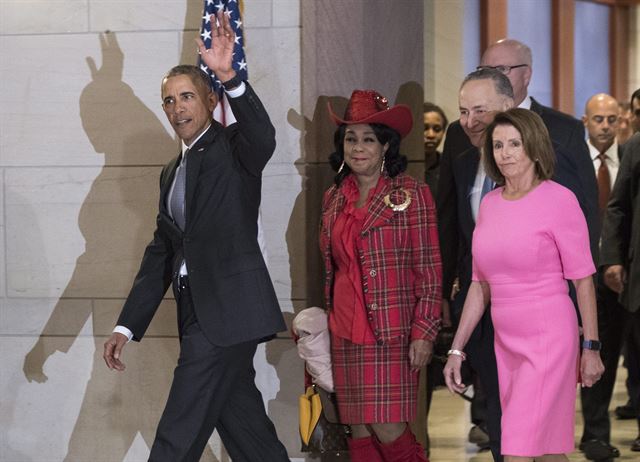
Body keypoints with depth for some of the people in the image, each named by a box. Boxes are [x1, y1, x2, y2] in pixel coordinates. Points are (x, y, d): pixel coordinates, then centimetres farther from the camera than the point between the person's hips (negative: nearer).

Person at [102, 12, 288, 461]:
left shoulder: (234, 147, -3)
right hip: (198, 314, 8)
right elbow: (160, 253, 21)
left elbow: (263, 137, -27)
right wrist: (126, 327, 15)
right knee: (241, 422, 11)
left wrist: (229, 76, -39)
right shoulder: (173, 172, 20)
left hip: (229, 308, -8)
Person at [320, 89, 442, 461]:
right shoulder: (334, 198, 12)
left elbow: (429, 270, -6)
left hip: (393, 332, -5)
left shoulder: (411, 194, -4)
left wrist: (424, 332, -12)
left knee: (388, 430, -10)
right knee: (360, 431, 5)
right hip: (347, 334, 5)